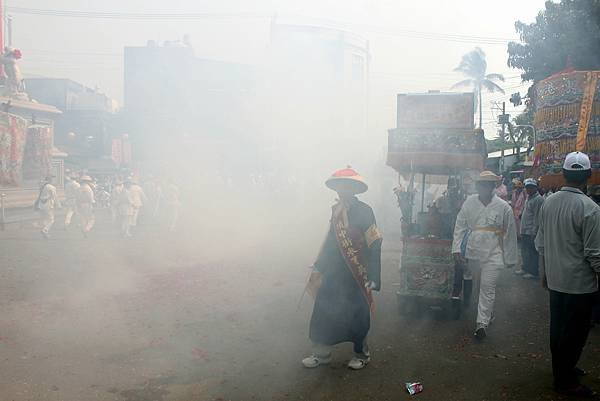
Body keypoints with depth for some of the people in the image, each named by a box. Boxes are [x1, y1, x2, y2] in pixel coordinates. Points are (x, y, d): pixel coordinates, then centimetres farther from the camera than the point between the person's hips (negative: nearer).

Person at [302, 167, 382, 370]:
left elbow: (374, 246, -14)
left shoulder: (364, 211, -13)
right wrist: (318, 268, 15)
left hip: (355, 276, -6)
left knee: (355, 317, 8)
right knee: (323, 312, 8)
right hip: (333, 273, 6)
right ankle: (322, 353, 24)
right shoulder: (336, 210, 6)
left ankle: (362, 354, 29)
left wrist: (372, 279, -17)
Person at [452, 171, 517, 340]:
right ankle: (489, 311, 38)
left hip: (493, 254, -3)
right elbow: (460, 226, 1)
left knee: (487, 288, -6)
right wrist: (457, 248, -5)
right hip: (472, 252, 3)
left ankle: (482, 323, 0)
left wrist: (510, 258, 1)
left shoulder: (503, 207, -8)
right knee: (480, 285, 17)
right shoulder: (469, 203, -2)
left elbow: (510, 234, -2)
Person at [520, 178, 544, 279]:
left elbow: (537, 217, -17)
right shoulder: (529, 198, 16)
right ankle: (526, 269, 29)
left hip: (531, 232, -9)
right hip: (524, 231, 9)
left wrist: (534, 231, -20)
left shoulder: (538, 199, -13)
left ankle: (533, 272, 5)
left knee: (532, 252, -3)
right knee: (524, 251, 17)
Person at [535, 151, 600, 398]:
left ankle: (562, 368, 37)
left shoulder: (548, 203, -1)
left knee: (557, 328, 19)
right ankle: (565, 381, 18)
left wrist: (543, 273, 18)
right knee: (575, 332, 7)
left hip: (555, 280, 6)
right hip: (580, 283, -6)